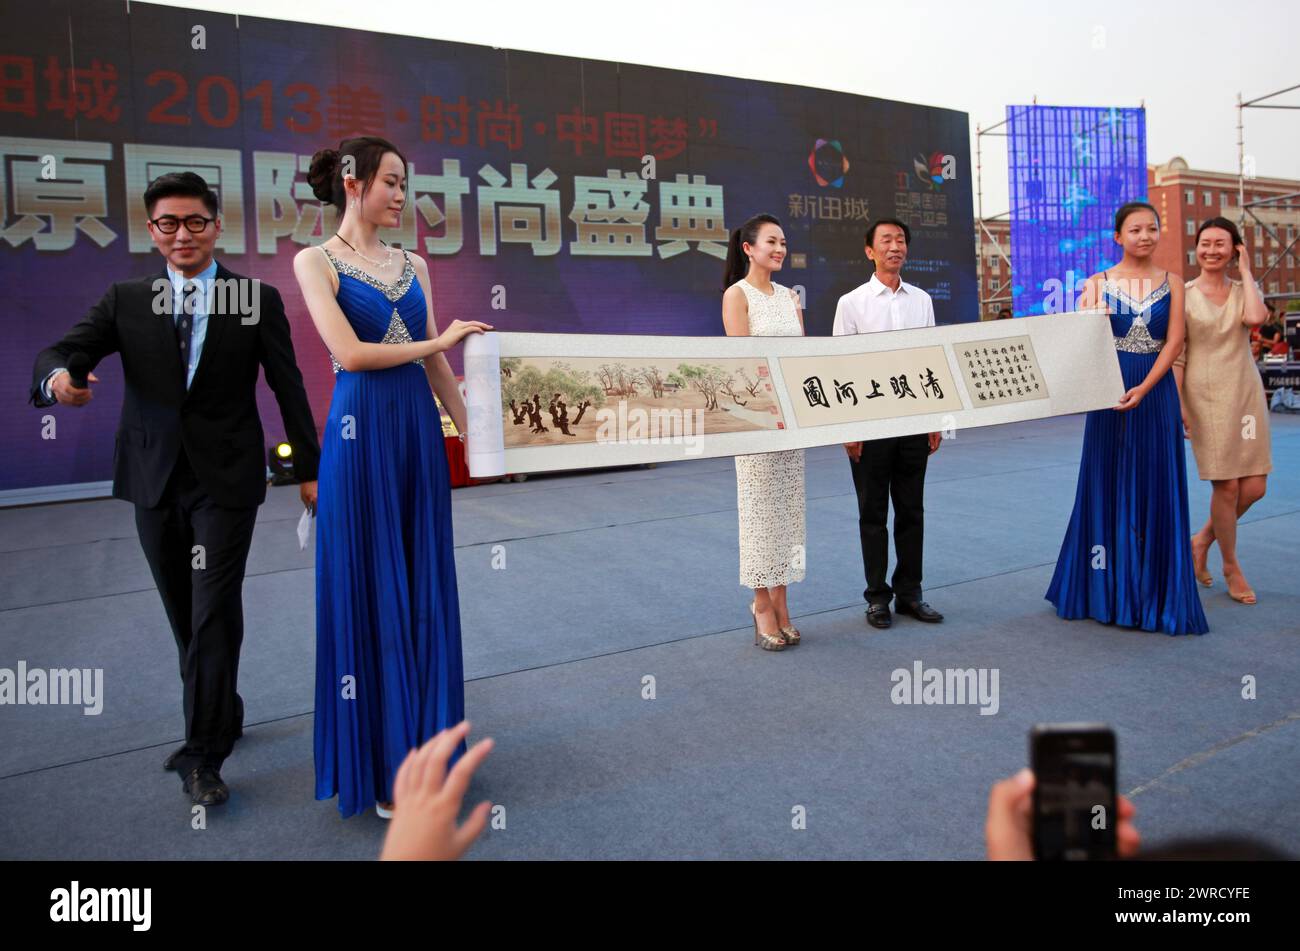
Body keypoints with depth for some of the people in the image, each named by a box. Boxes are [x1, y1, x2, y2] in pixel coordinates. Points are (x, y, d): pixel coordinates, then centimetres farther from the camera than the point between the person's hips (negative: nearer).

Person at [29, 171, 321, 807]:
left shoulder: (258, 298, 0)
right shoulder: (126, 301, 6)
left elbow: (288, 388, 1)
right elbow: (59, 353, -3)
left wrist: (309, 468, 1)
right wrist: (57, 378, -28)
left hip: (226, 480, -3)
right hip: (154, 480, 3)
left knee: (214, 613, -5)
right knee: (184, 616, 13)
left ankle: (202, 758, 4)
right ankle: (224, 718, 33)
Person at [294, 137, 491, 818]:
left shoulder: (414, 266, 14)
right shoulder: (316, 262, -1)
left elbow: (435, 364, 14)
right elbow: (350, 353, -14)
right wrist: (438, 339, -7)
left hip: (419, 430, 5)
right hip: (361, 434, -5)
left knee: (424, 590, 8)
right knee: (367, 591, 2)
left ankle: (422, 747, 23)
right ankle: (378, 766, 16)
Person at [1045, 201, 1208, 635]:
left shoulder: (1172, 284, 7)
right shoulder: (1098, 283, 4)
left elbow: (1174, 342, -2)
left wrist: (1143, 388, -15)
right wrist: (1091, 315, -26)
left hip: (1155, 392, 1)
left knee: (1156, 488, 1)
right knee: (1108, 485, 3)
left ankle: (1156, 595, 10)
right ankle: (1105, 589, 14)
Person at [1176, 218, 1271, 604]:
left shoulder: (1244, 290, 10)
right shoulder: (1183, 295, 2)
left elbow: (1256, 317, -15)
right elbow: (1177, 356, -1)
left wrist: (1245, 271, -3)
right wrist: (1176, 405, -7)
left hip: (1246, 393, 4)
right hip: (1205, 396, -3)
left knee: (1254, 487, 0)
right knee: (1227, 486, -3)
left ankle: (1202, 539, 24)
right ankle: (1231, 567, 15)